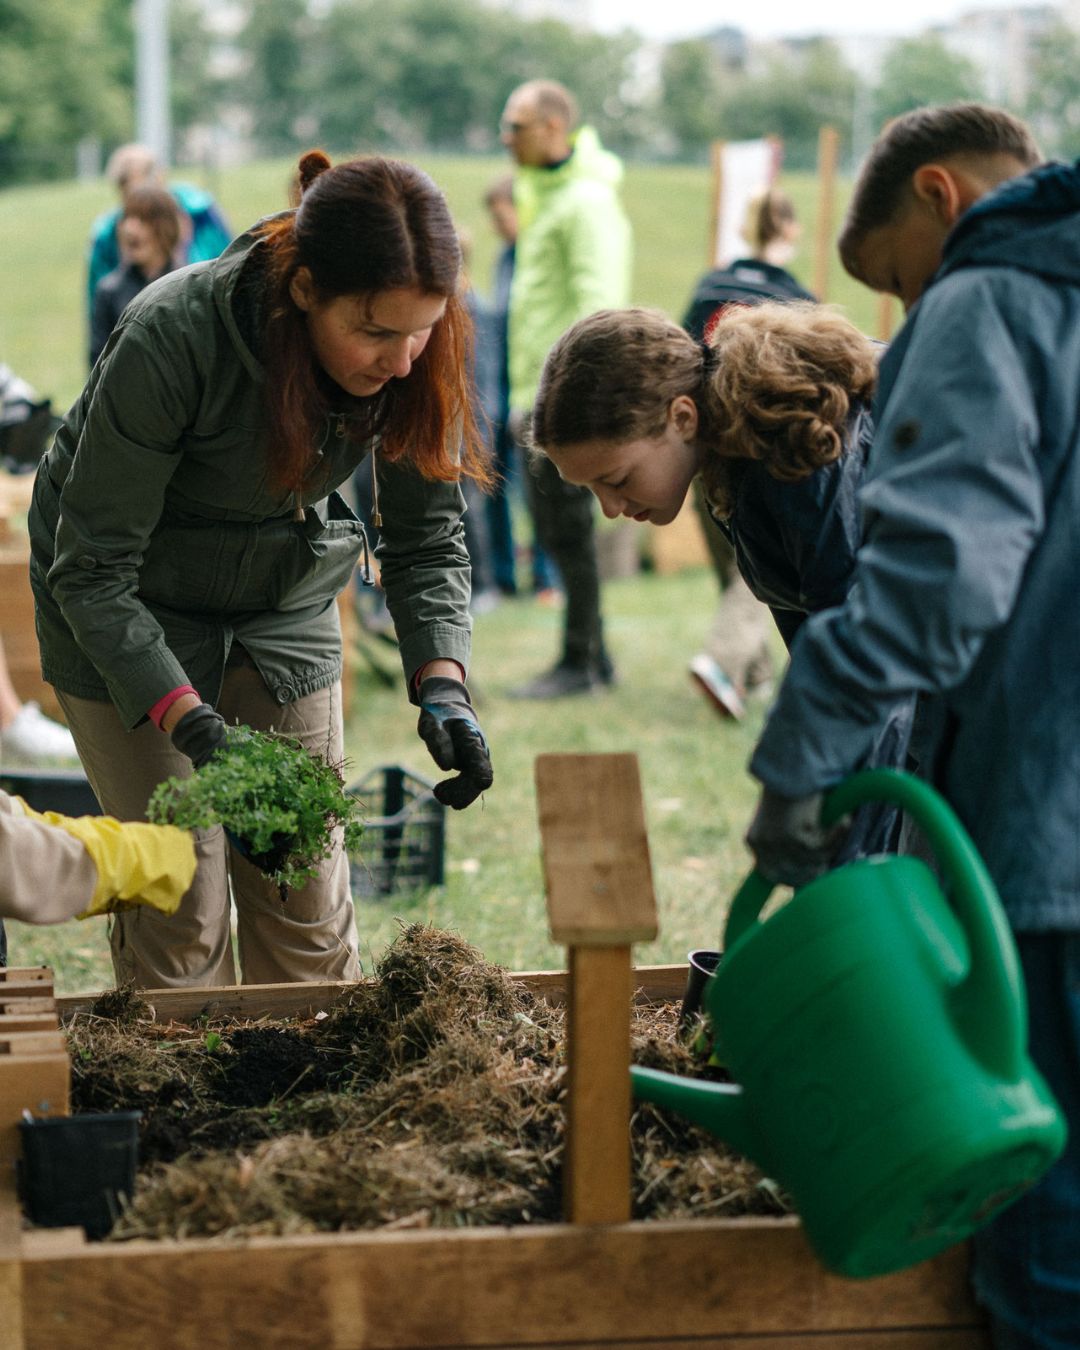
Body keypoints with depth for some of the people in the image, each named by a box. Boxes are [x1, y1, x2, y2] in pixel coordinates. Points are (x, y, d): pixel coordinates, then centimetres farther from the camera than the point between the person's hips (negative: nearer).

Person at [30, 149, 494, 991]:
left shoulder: (417, 353, -21)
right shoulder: (172, 338, -34)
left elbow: (426, 536, -7)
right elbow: (92, 572, -27)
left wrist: (442, 684, -24)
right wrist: (198, 729, -36)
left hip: (286, 604, 4)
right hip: (132, 614, -4)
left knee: (309, 894, 3)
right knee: (181, 902, -6)